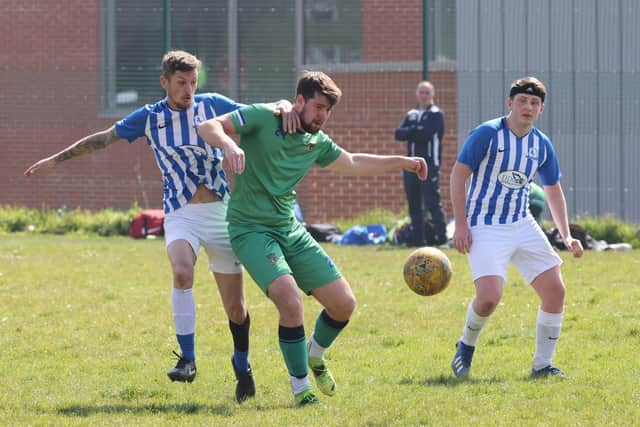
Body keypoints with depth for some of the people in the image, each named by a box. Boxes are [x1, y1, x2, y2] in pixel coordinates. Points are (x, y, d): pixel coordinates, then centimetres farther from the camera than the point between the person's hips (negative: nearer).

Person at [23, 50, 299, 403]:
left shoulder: (211, 105, 4)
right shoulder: (149, 118, 5)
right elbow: (103, 139, 16)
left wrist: (284, 107, -16)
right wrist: (57, 159, 19)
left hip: (220, 212, 1)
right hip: (180, 214, -1)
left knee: (235, 304, 2)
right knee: (182, 272, -31)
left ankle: (242, 367, 26)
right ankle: (187, 359, -23)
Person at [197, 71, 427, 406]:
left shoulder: (317, 142, 8)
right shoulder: (262, 119, -11)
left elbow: (353, 164, 27)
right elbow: (208, 127, -17)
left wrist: (402, 162, 24)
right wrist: (228, 143, -39)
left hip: (290, 230, 7)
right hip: (251, 229, -7)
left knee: (344, 303, 3)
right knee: (291, 301, -26)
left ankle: (315, 355, 35)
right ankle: (300, 388, -8)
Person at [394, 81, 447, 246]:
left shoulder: (436, 114, 0)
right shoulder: (411, 115, 18)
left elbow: (427, 133, -15)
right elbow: (399, 133, 5)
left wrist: (410, 132, -3)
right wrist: (417, 130, -9)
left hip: (430, 164, -6)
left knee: (432, 201, -14)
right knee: (414, 204, 7)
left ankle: (440, 235, -14)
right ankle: (418, 237, 11)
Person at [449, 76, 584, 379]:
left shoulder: (542, 145, 6)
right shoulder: (487, 134, -11)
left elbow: (554, 192, 18)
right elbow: (458, 175, -8)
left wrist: (566, 235, 9)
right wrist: (461, 224, -14)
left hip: (523, 226, 6)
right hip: (485, 229, -6)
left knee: (555, 290, -4)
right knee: (489, 297, -22)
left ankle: (542, 365, 9)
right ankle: (466, 345, 9)